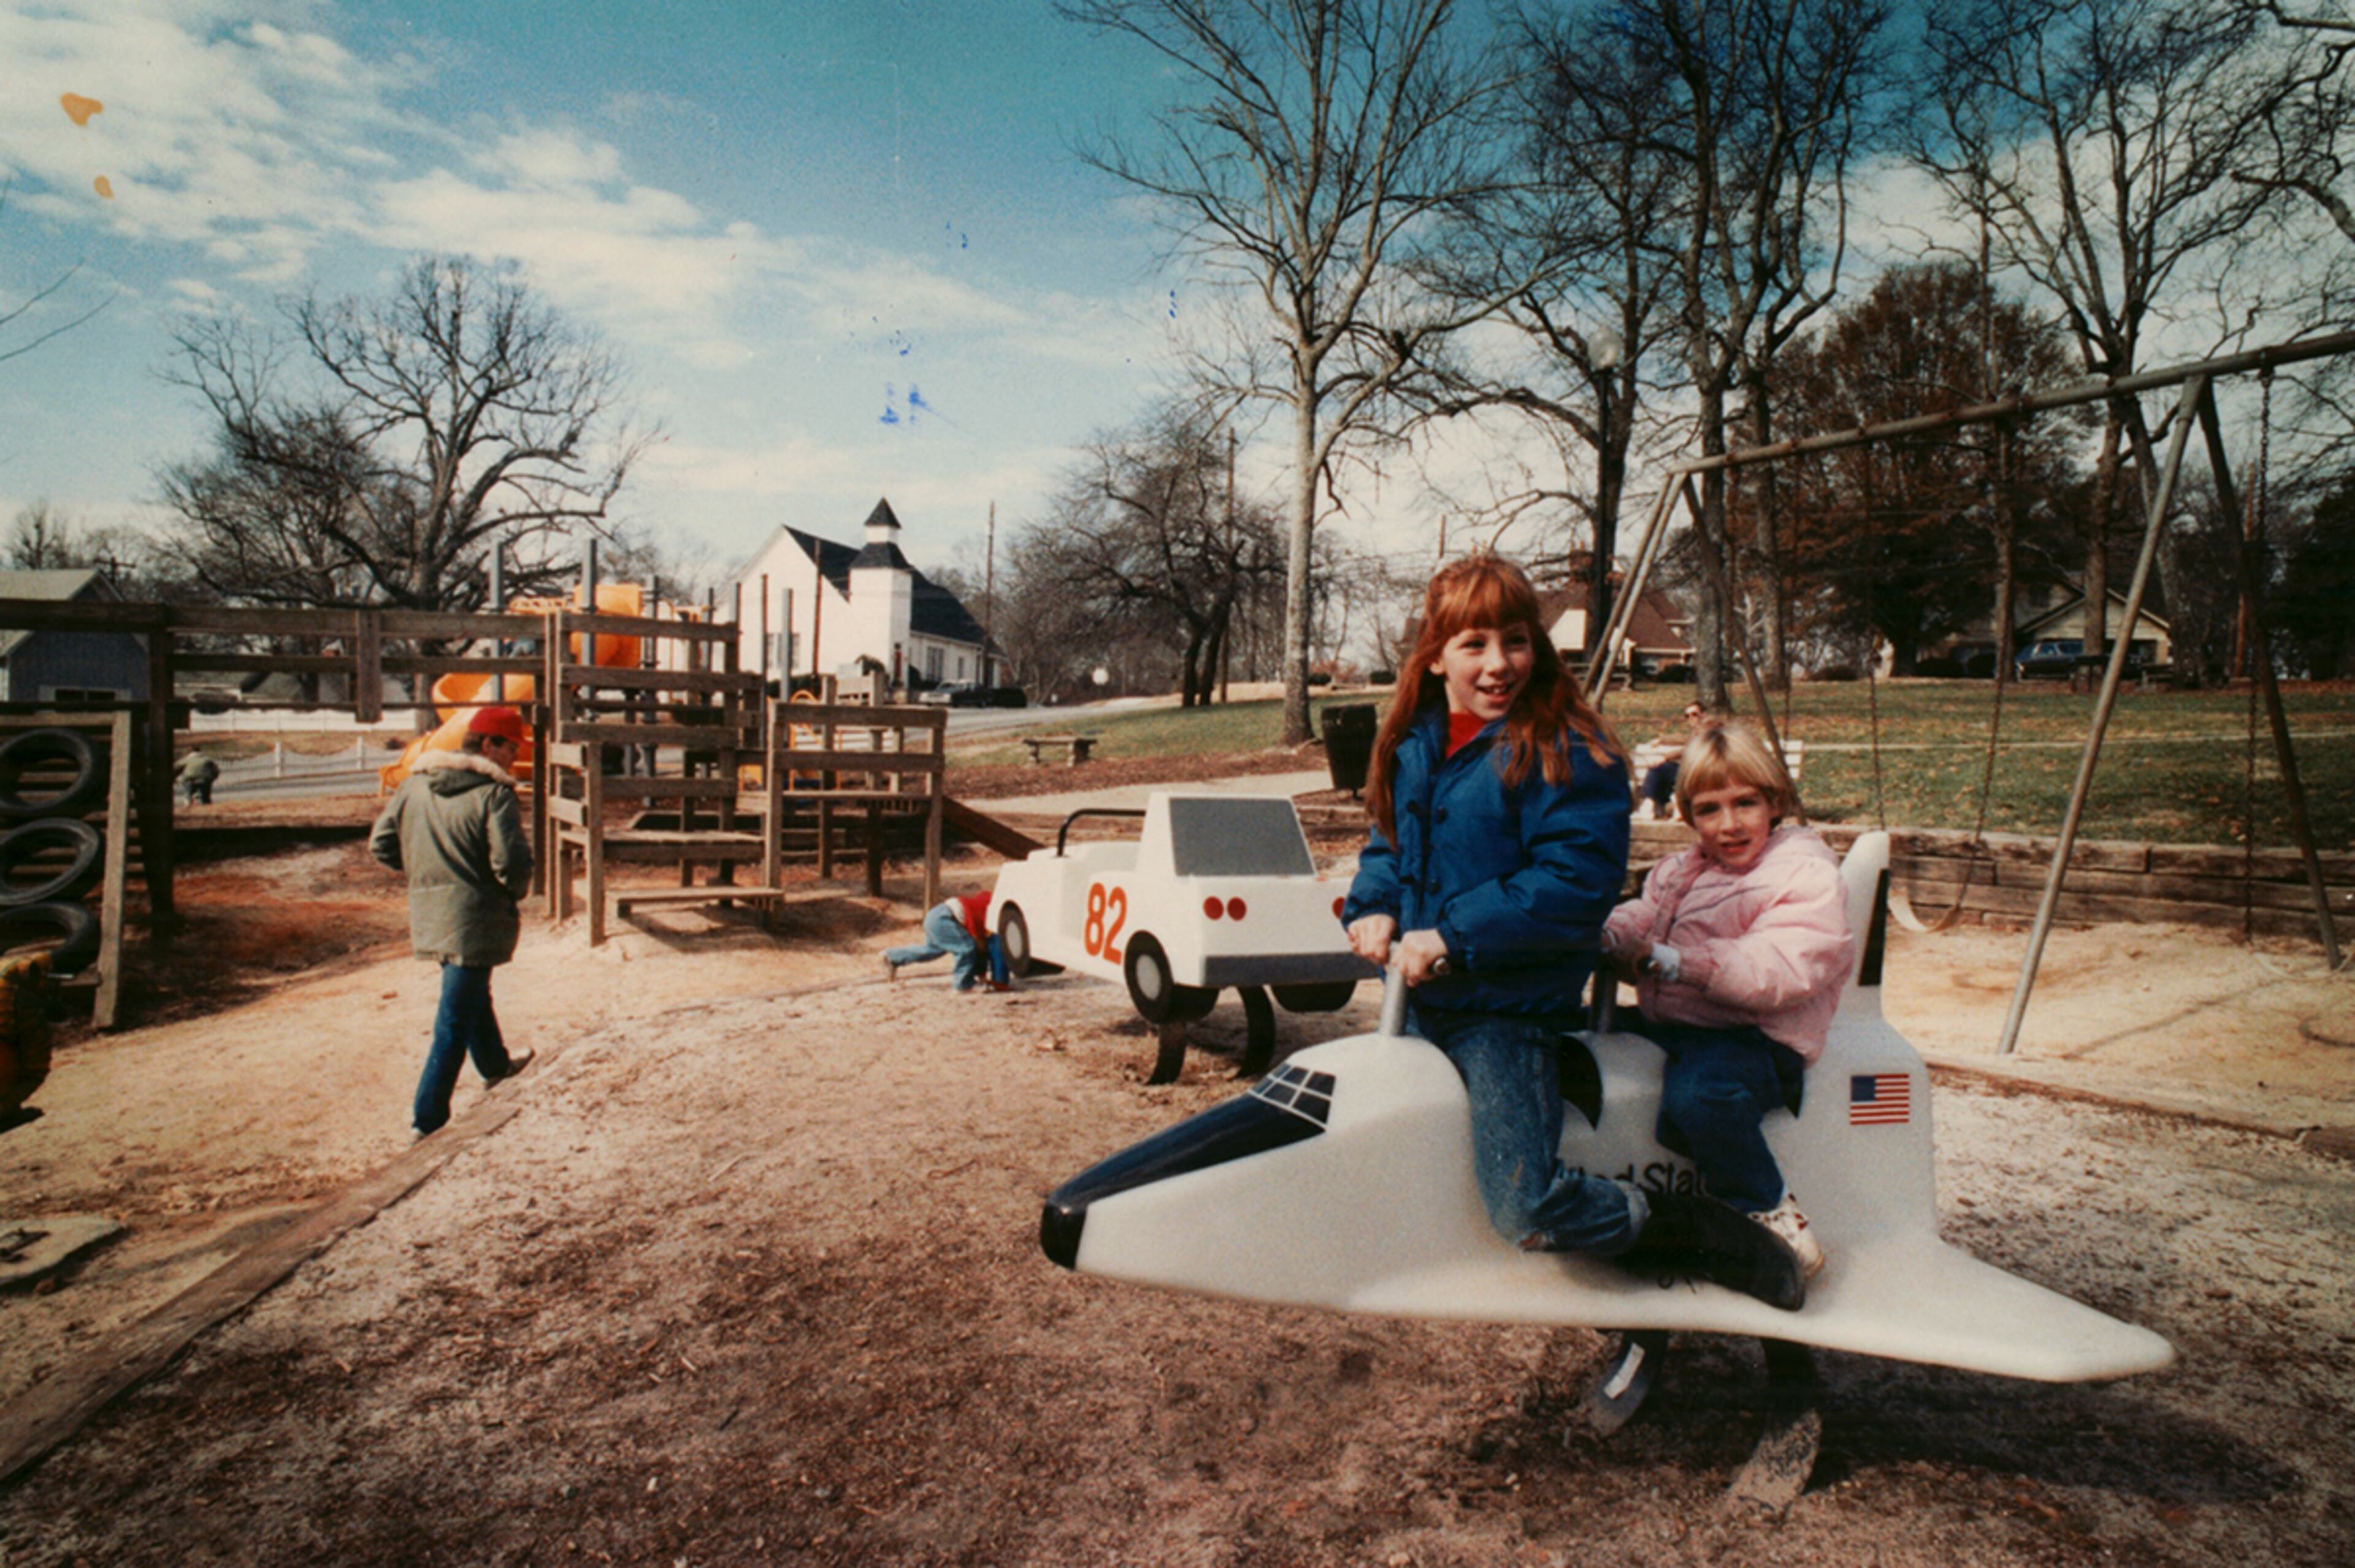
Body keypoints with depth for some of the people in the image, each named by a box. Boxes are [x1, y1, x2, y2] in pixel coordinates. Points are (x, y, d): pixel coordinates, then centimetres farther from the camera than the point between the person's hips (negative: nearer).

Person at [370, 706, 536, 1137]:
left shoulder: (414, 783, 5)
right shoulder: (493, 793, -16)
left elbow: (381, 846, 9)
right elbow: (511, 862, -23)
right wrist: (517, 892, -2)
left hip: (428, 916, 8)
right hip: (474, 919, -8)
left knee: (473, 994, 28)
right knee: (456, 1020, 0)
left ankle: (496, 1066, 50)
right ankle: (428, 1121, 5)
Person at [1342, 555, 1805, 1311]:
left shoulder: (1567, 752, -14)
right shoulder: (1414, 741, 7)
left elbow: (1575, 883, -21)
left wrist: (1455, 938, -23)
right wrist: (1374, 907, -5)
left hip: (1509, 1007, -8)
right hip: (1423, 995, 8)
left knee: (1529, 1214, -15)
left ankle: (1694, 1233, 11)